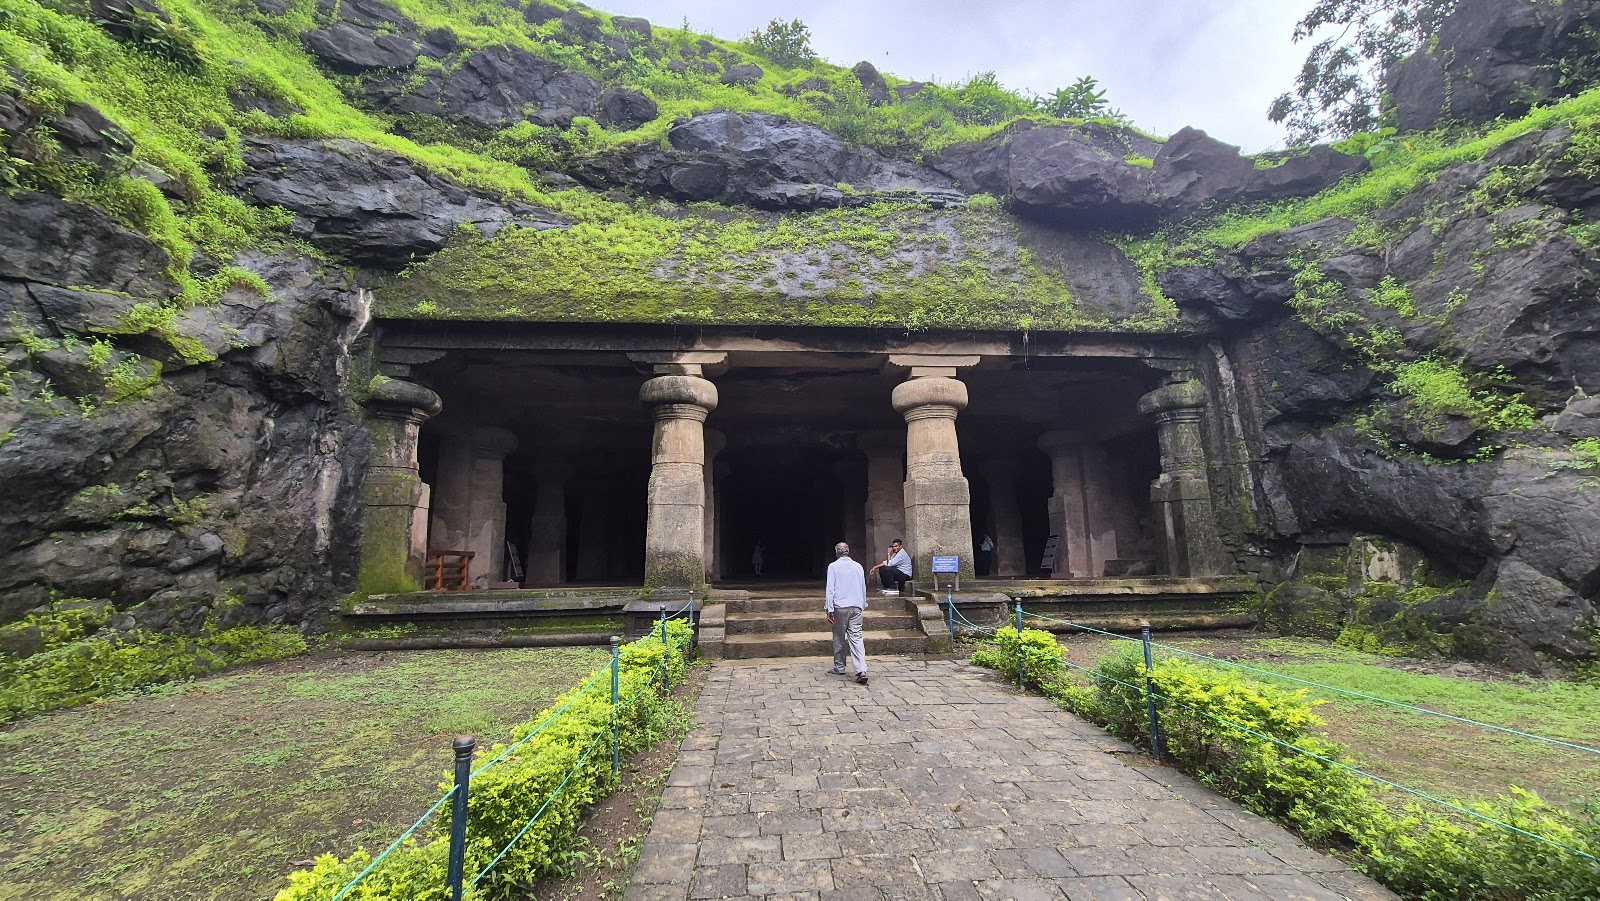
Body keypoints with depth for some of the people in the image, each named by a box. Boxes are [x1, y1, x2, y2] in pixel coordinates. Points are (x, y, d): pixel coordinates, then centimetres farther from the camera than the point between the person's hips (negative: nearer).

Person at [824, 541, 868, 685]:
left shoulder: (833, 566, -3)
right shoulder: (858, 566, 10)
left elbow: (830, 589, -8)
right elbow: (863, 588, 18)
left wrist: (829, 609, -6)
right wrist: (863, 605, 29)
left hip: (840, 607, -3)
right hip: (856, 607, 3)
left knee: (839, 638, 11)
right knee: (856, 637, -2)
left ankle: (839, 667, 21)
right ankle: (861, 670, -14)